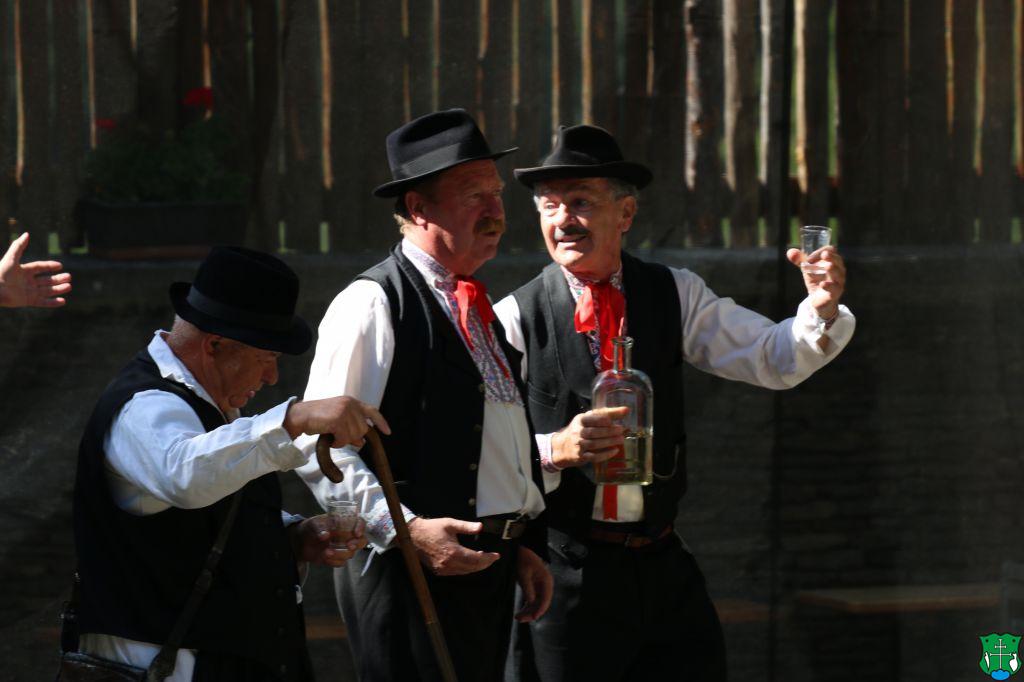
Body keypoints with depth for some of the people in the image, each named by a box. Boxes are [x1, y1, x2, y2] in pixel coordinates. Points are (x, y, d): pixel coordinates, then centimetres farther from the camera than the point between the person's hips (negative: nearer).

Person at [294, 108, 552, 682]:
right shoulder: (373, 305, -9)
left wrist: (527, 543, 18)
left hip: (489, 566, 9)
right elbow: (323, 448, -17)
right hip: (416, 567, -8)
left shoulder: (476, 308, 19)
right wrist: (407, 531, -24)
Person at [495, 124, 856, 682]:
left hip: (663, 567, 3)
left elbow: (776, 361, 0)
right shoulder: (514, 319, -6)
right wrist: (554, 449, -26)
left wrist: (822, 307, -18)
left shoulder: (674, 296, 6)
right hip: (562, 569, -3)